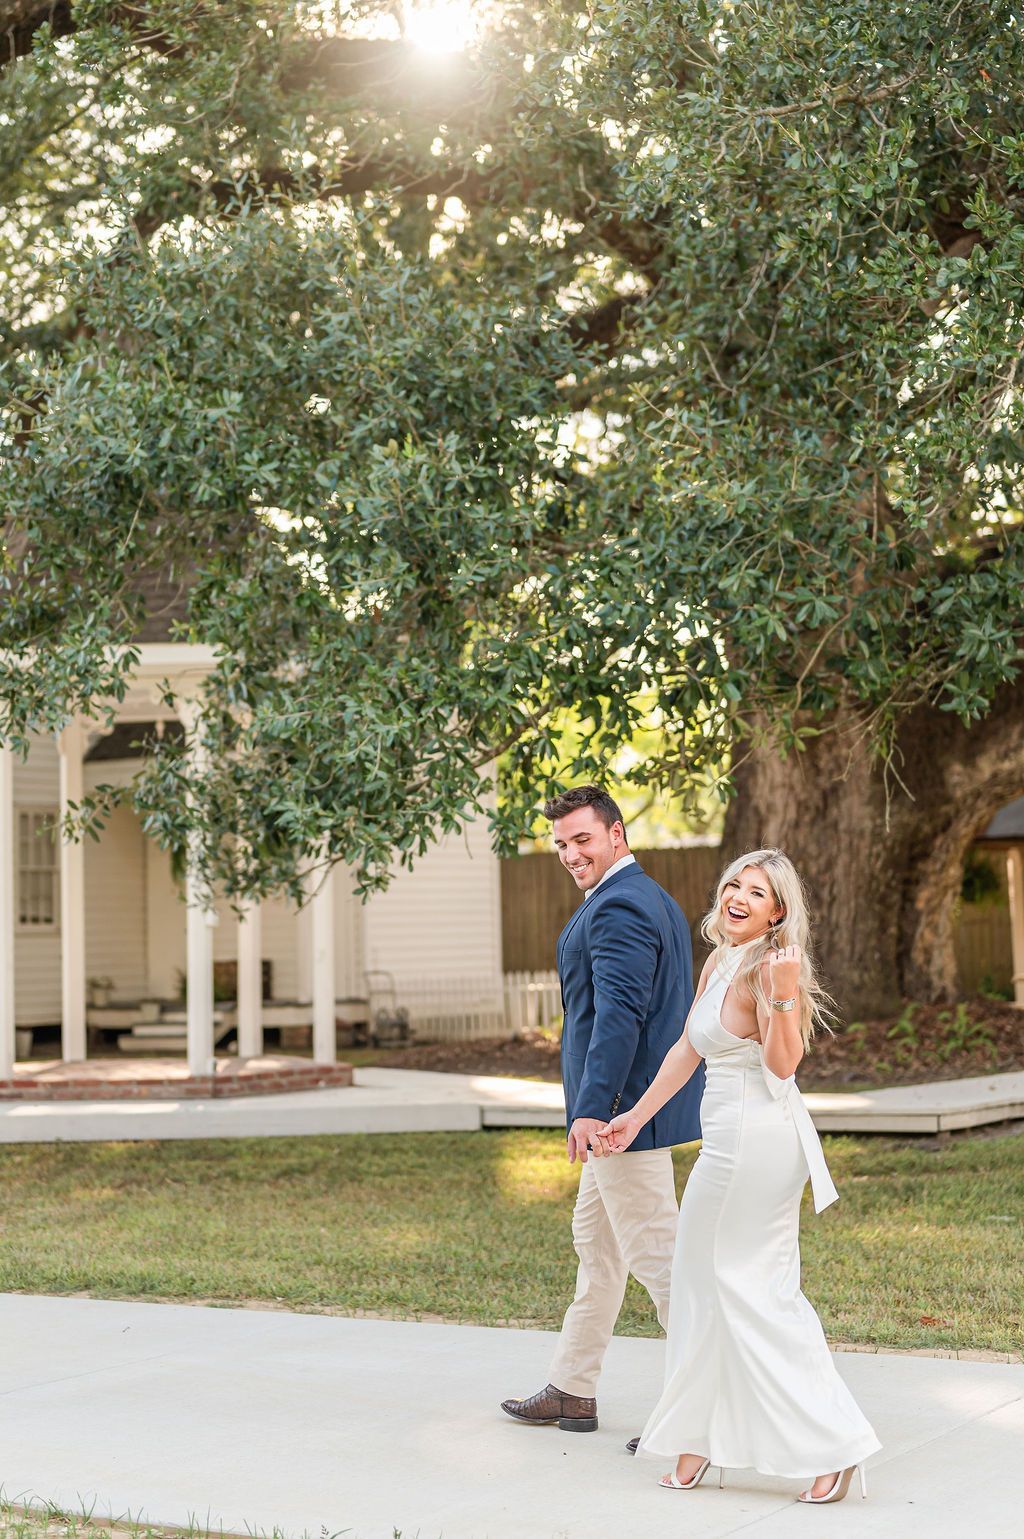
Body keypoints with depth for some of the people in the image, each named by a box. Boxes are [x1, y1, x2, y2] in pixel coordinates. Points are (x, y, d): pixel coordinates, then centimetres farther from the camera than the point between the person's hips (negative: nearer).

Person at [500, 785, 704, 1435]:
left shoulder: (616, 907, -17)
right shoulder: (656, 899, 16)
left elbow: (619, 1013, -26)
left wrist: (591, 1109, -30)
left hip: (624, 1108, -11)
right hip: (642, 1101, 11)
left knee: (655, 1252, -6)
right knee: (596, 1245, 18)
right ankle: (572, 1393, 28)